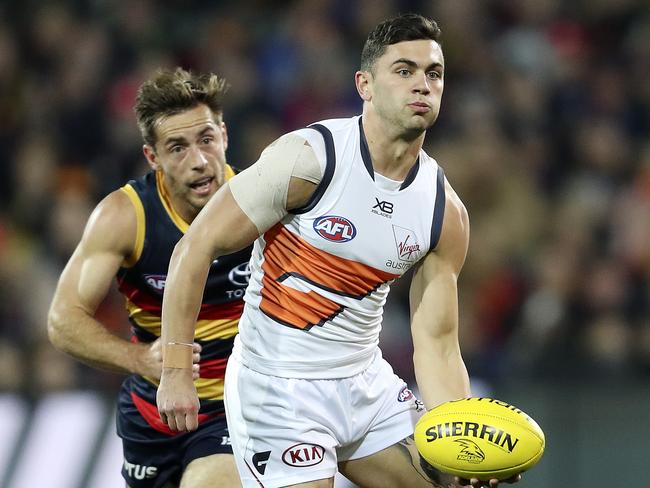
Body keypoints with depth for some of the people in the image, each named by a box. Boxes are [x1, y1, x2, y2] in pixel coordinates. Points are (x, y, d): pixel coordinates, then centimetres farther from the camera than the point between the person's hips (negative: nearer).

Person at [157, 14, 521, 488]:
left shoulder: (446, 213, -1)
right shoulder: (310, 158, -17)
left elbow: (436, 345, 1)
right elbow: (195, 248, -16)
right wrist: (176, 372, -20)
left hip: (367, 385, 6)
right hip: (278, 390, -6)